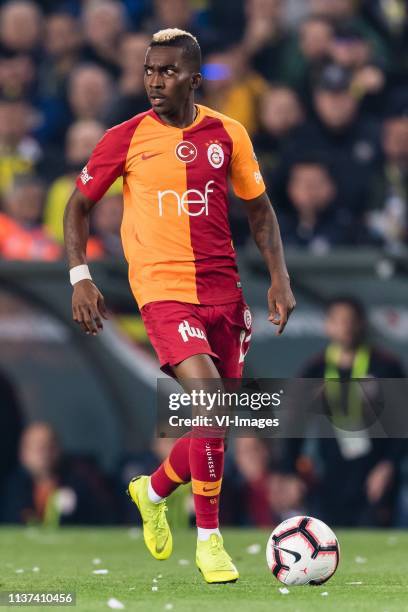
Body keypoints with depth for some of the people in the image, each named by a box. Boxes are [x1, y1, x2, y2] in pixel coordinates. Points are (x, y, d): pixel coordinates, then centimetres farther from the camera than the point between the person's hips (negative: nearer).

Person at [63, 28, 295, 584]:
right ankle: (209, 540, -12)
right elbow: (79, 205, 8)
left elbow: (259, 209, 14)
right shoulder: (125, 139, -3)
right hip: (163, 288, -4)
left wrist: (279, 278, 4)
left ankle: (154, 491, 40)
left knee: (214, 419, 9)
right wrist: (79, 276, -3)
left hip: (223, 290, 4)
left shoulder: (228, 135, 3)